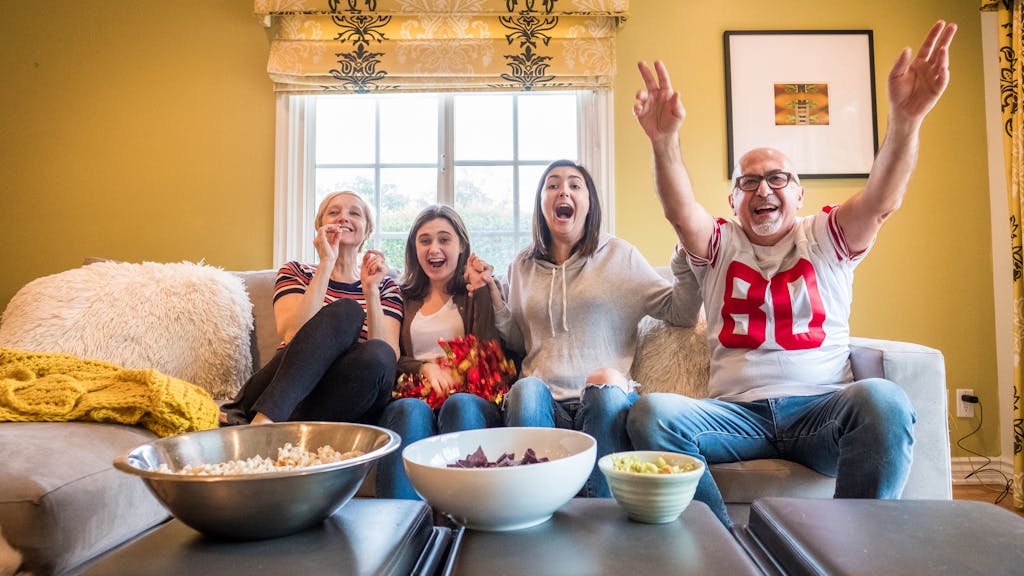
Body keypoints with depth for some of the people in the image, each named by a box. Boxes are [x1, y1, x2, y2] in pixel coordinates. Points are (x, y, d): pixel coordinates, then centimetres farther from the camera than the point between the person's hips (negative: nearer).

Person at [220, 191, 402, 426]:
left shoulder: (385, 287, 15)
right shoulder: (295, 272, 13)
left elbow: (388, 357, -3)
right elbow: (292, 335, -9)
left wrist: (370, 289, -10)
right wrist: (326, 264, -11)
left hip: (348, 404, 1)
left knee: (377, 354, -32)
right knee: (346, 311, -25)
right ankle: (262, 420, -35)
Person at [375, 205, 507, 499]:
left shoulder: (480, 292, 18)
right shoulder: (404, 297, 25)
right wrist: (425, 368, -7)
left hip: (471, 395, -1)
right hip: (414, 395, 1)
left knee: (461, 405, -36)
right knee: (411, 411, -34)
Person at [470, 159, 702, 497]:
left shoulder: (619, 256, 12)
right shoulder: (523, 266, 18)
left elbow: (681, 312, 8)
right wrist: (492, 290, 9)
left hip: (608, 399, -1)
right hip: (544, 403, 2)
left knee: (606, 390, -36)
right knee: (527, 389, -33)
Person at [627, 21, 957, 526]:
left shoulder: (826, 239, 14)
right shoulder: (719, 245, 14)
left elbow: (881, 201, -6)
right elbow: (680, 211, -7)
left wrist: (904, 120, -25)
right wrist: (664, 142, -28)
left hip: (820, 408, 0)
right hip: (737, 414, 1)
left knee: (884, 401, -33)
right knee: (650, 413, -28)